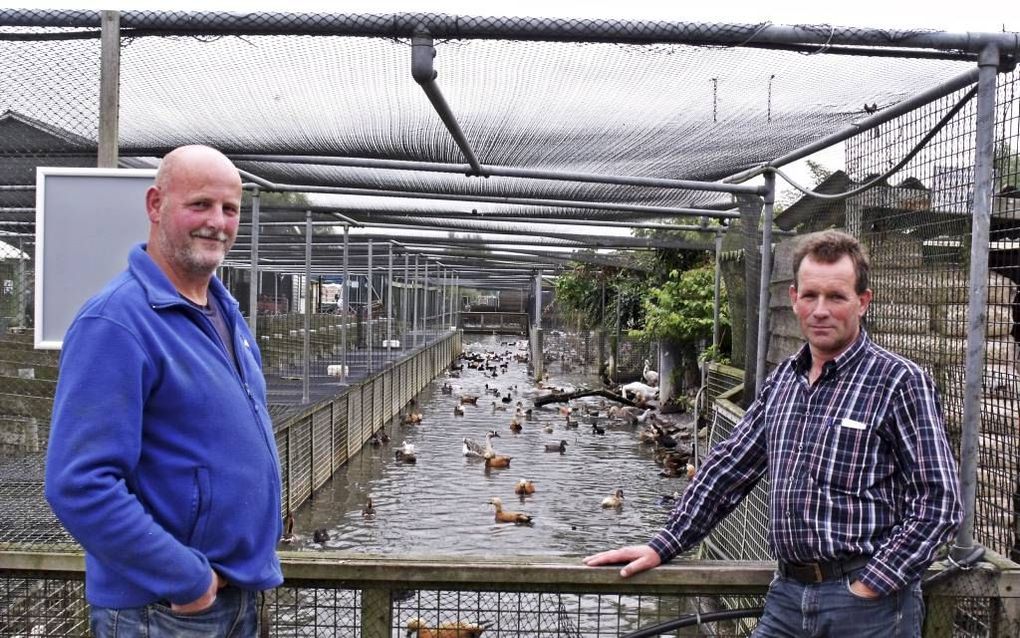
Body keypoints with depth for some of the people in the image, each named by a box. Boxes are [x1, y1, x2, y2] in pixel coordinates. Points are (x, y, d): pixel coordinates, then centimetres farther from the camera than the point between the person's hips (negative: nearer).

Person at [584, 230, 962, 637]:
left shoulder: (899, 382, -10)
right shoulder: (782, 380, 8)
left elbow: (939, 501, -11)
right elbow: (728, 466, 12)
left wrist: (870, 587, -15)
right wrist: (662, 547, 10)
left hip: (868, 602, -5)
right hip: (787, 593, 5)